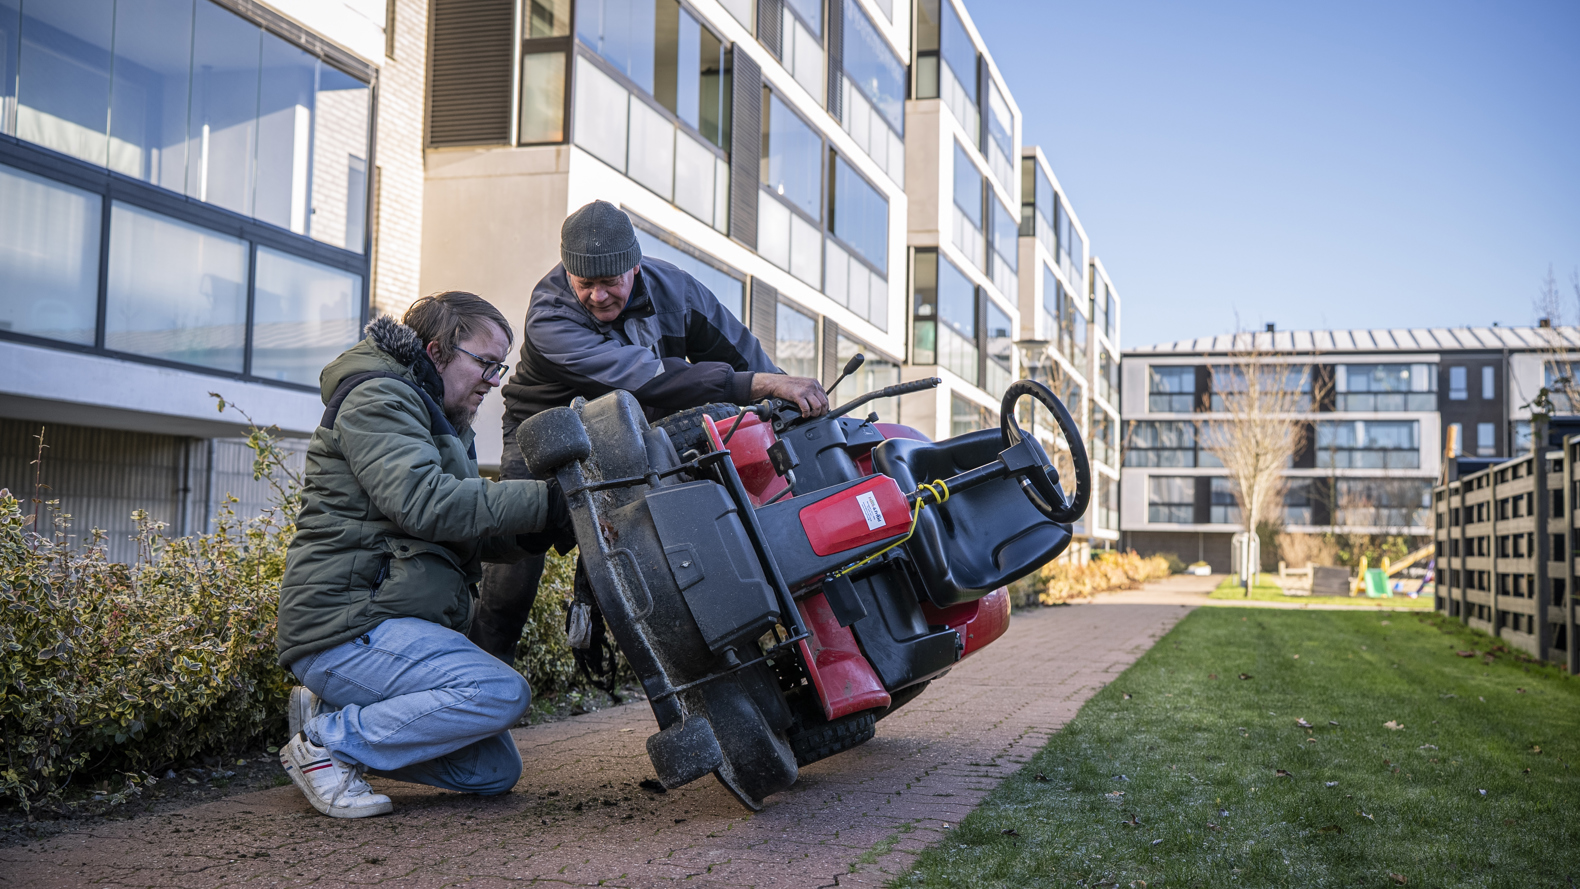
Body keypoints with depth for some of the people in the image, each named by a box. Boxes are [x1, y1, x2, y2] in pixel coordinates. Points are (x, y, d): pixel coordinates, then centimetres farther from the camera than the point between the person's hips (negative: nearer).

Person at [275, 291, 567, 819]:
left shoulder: (444, 424, 23)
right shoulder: (377, 398, -8)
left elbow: (462, 535, 15)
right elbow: (424, 503, -24)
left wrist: (527, 537, -6)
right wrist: (546, 501, -25)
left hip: (402, 627, 10)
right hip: (346, 626, -10)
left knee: (495, 772, 5)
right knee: (503, 694, -26)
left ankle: (330, 715, 11)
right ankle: (328, 741, -12)